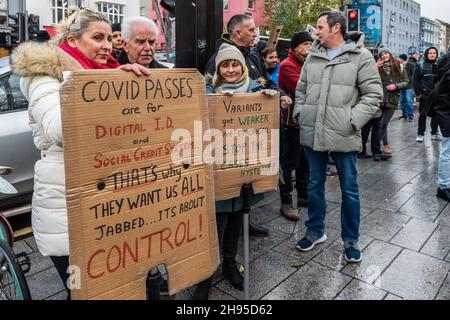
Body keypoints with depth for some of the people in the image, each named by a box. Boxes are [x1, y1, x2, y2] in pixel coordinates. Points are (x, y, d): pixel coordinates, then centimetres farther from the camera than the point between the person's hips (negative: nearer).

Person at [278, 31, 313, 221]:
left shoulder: (307, 64, 17)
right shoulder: (287, 65, -12)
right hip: (292, 121, -9)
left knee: (305, 162, 16)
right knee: (289, 163, -2)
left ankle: (303, 196, 30)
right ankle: (286, 203, 7)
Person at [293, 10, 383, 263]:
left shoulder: (361, 56, -3)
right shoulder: (313, 57, 11)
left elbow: (374, 94, -5)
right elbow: (301, 90, 18)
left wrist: (352, 121, -13)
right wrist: (300, 114, 4)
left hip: (344, 136, -4)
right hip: (312, 135, 4)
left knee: (350, 190, 8)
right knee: (315, 185, 15)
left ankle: (351, 239, 25)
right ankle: (316, 231, 33)